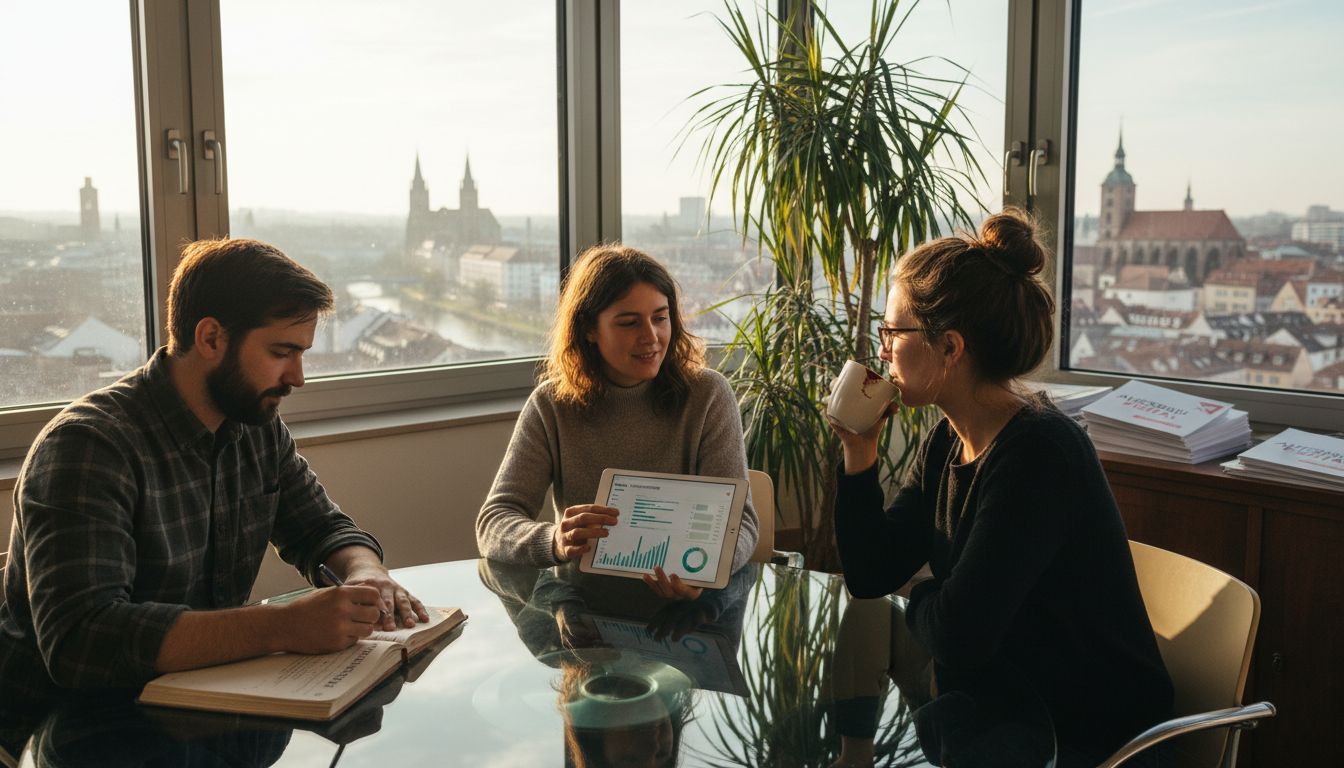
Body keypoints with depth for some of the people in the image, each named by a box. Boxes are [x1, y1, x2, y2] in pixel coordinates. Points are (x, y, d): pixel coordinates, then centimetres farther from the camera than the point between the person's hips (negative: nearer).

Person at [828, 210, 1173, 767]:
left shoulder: (1037, 454, -25)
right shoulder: (949, 442, 1)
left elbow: (956, 635, -28)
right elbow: (869, 575, 3)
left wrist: (921, 601, -6)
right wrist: (858, 453, -6)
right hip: (992, 709, 7)